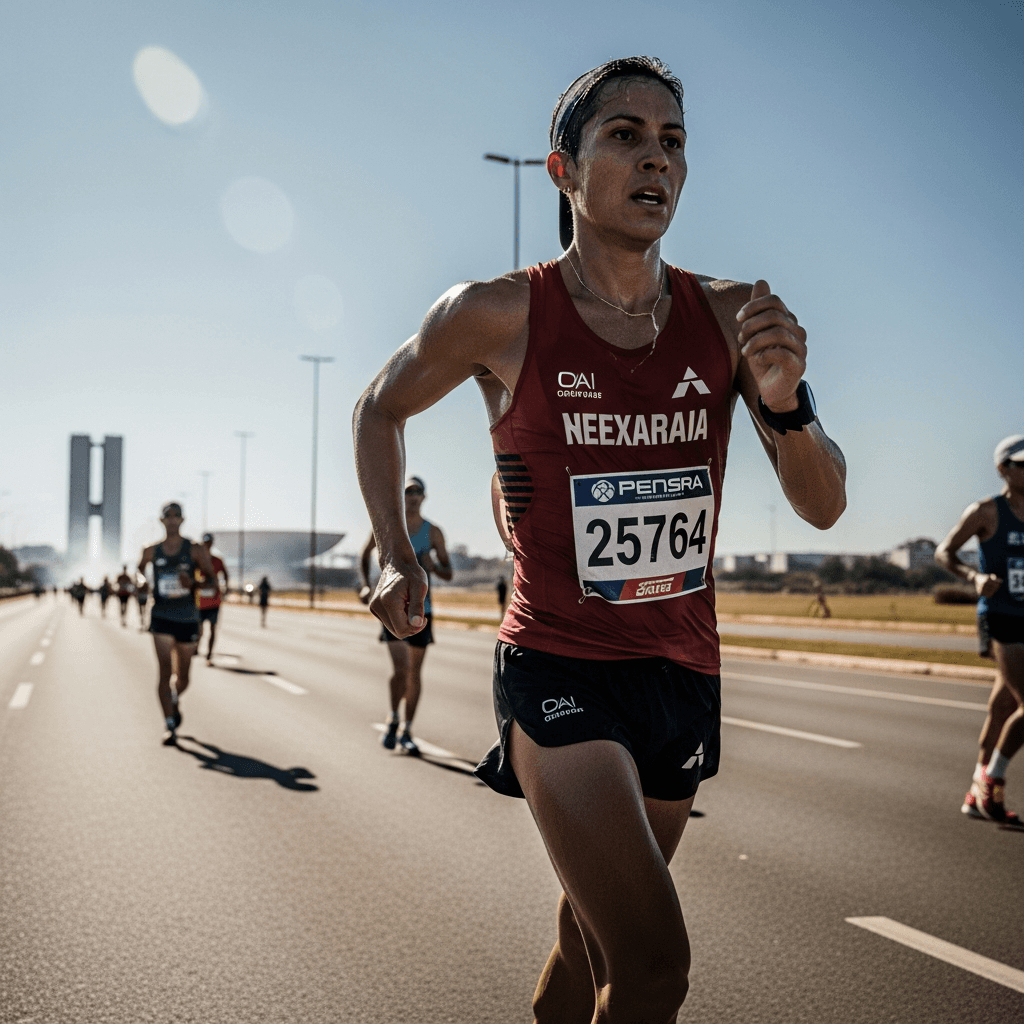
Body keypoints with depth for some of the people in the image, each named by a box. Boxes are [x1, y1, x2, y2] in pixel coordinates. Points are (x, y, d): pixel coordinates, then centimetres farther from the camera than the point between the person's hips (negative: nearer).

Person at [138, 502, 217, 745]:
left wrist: (193, 583, -23)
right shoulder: (151, 551, 3)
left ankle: (175, 700, 47)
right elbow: (139, 572, 21)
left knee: (182, 675, 12)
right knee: (164, 670, -15)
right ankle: (170, 726, -12)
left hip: (188, 618, 1)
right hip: (162, 617, 0)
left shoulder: (195, 550, -2)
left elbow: (212, 580, -4)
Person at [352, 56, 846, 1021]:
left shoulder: (728, 317, -1)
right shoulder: (496, 315, -10)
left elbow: (822, 506, -2)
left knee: (592, 937, 20)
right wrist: (396, 560, 1)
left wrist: (784, 403, -22)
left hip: (685, 677, 5)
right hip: (559, 675, -4)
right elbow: (380, 409, 9)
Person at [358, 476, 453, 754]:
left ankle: (406, 731, 21)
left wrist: (434, 567, -18)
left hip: (421, 609, 2)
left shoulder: (433, 531, 0)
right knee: (400, 668, -17)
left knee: (415, 673, 8)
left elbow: (449, 573, 4)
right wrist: (366, 585, 0)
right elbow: (365, 555, 13)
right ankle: (393, 719, 7)